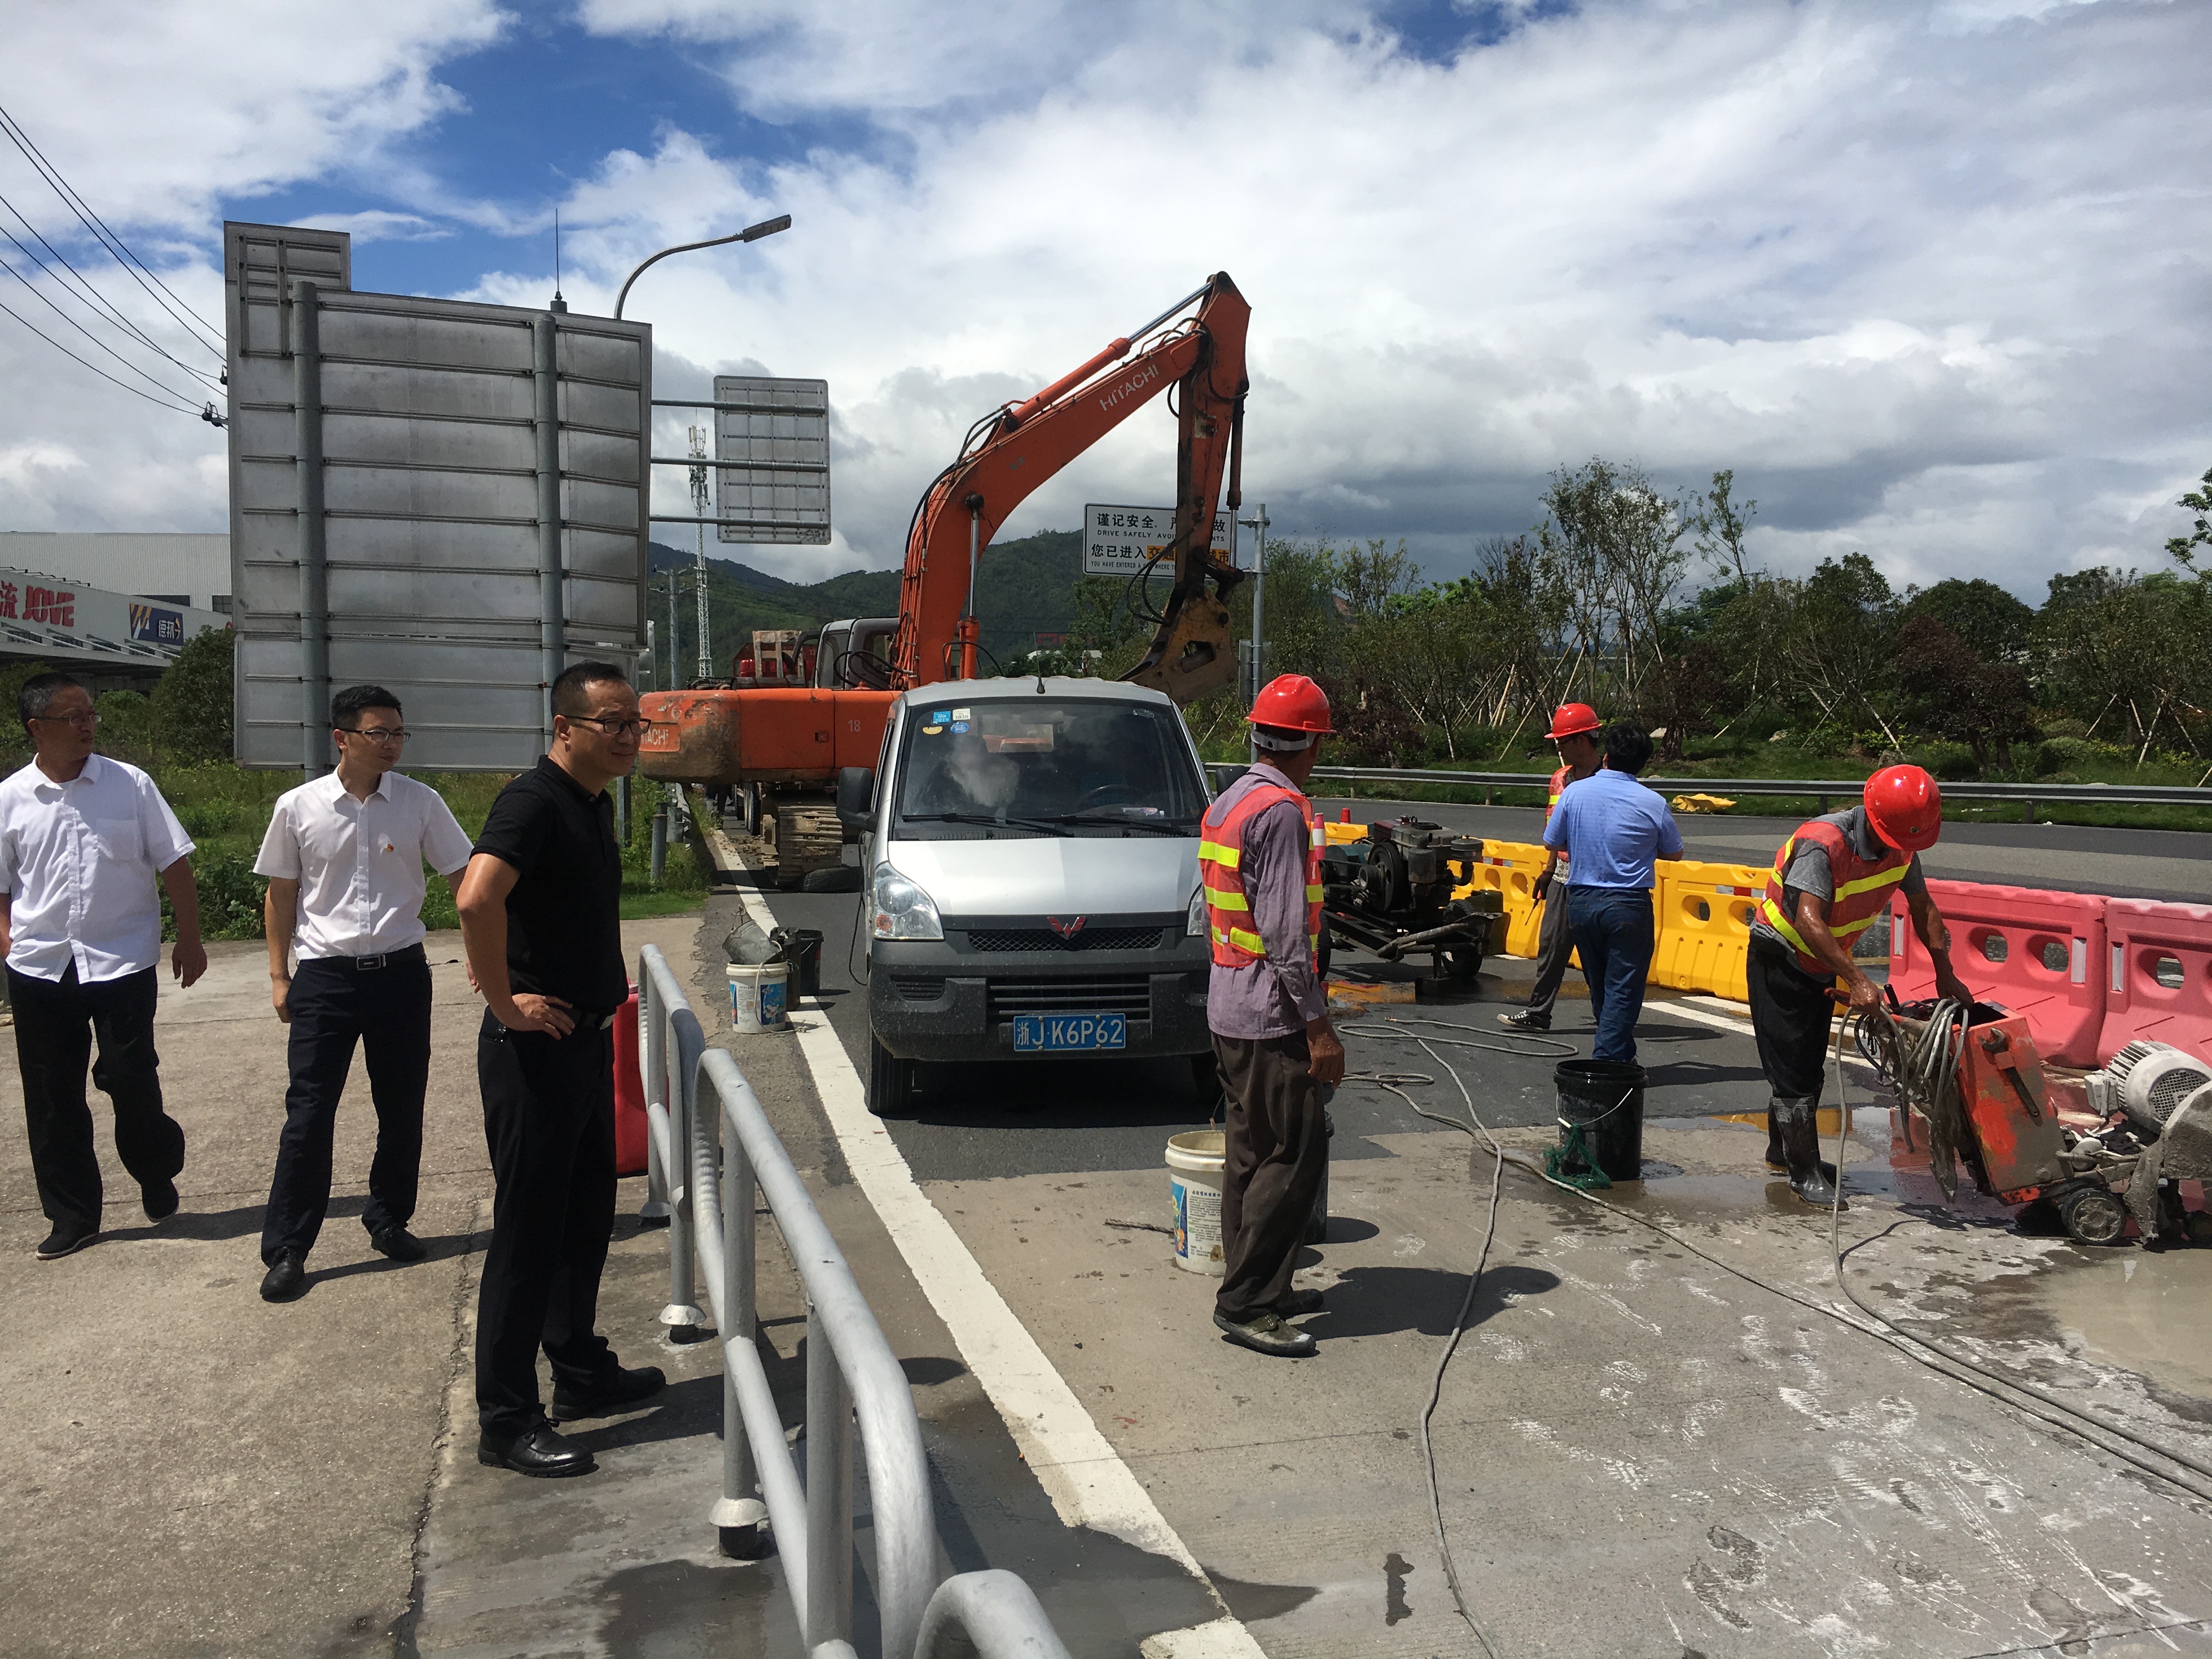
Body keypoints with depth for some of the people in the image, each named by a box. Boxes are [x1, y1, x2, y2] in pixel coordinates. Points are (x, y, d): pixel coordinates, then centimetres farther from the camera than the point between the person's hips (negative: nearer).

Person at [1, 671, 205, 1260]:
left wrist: (190, 939, -1)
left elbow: (174, 864, 0)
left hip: (122, 961, -2)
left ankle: (156, 1173, 28)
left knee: (130, 1078, -2)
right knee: (52, 1099, 8)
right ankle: (73, 1216, 23)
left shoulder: (130, 785, -2)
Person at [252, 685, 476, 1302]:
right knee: (308, 1112, 0)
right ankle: (286, 1250, 11)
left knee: (401, 1107, 10)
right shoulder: (298, 807, -2)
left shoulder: (420, 802, -1)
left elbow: (464, 879, 2)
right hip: (325, 975, -1)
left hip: (401, 973, 1)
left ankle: (388, 1221, 28)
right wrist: (279, 976, 6)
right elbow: (281, 895, 7)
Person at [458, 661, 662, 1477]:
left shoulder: (594, 803, 12)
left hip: (586, 1041, 9)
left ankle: (582, 1373, 34)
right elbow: (477, 899, -34)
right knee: (529, 1234, -1)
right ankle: (507, 1422, 10)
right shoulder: (534, 801, -17)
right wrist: (505, 1003, -25)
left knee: (586, 1218, 19)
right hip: (534, 1049, -9)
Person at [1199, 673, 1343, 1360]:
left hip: (1229, 1008, 10)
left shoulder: (1226, 804, 12)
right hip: (1270, 1017, -10)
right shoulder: (1282, 812, -18)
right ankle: (1245, 1302, 1)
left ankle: (1259, 1285, 25)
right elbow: (1285, 931, -22)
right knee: (1296, 1155, -4)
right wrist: (1318, 1025, -18)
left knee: (1252, 1151, 16)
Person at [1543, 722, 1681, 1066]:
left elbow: (1552, 843, 8)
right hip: (1628, 906, -3)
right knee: (1623, 989, 2)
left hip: (1580, 902, 3)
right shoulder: (1653, 803, -7)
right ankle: (1608, 1062, -3)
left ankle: (1621, 1052, 30)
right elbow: (1674, 853, 7)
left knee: (1599, 987, 17)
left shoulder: (1575, 792, -2)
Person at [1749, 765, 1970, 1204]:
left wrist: (1946, 976, 4)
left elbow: (1923, 909, 6)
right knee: (1792, 1069, -5)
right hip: (1779, 960, -8)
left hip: (1822, 966, 8)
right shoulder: (1822, 843, -33)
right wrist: (1858, 981, -49)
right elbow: (1808, 922, -43)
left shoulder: (1901, 846, -9)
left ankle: (1782, 1152, 33)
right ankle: (1805, 1174, 4)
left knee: (1809, 1066, 17)